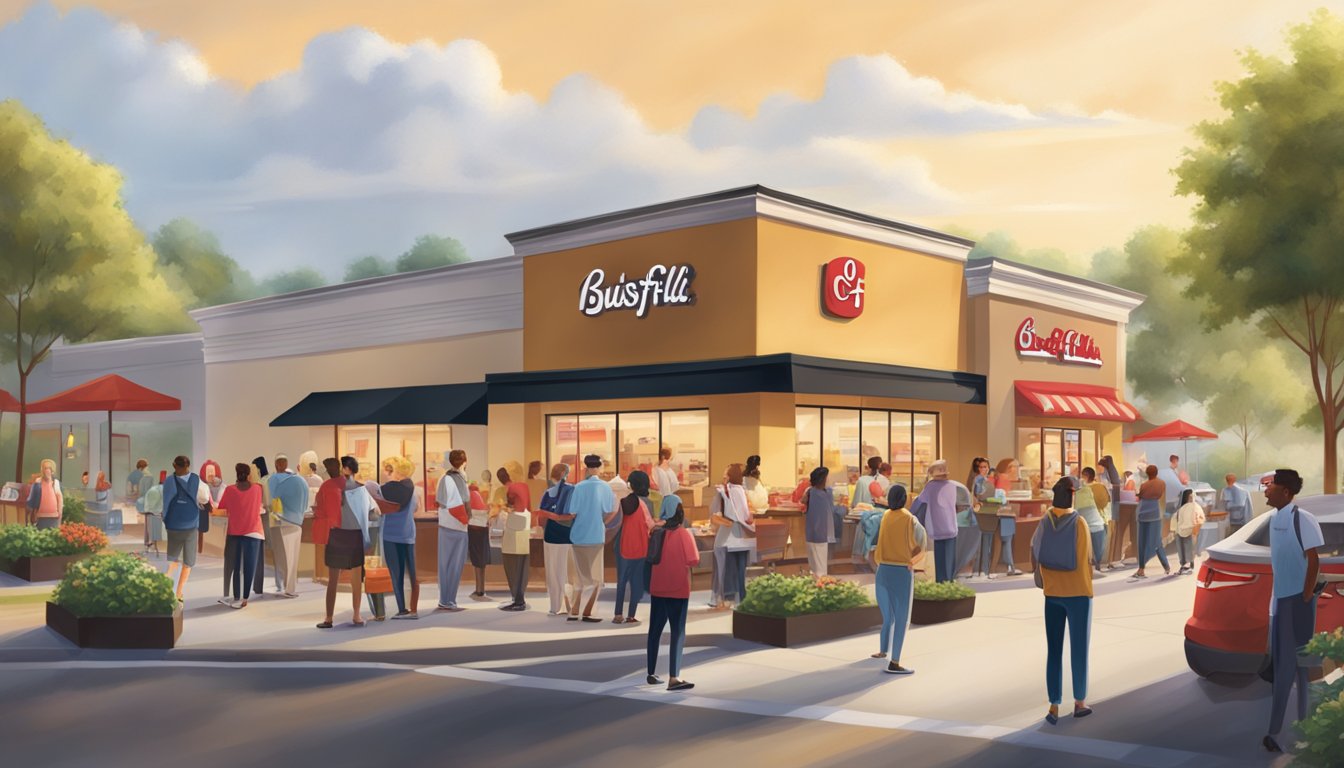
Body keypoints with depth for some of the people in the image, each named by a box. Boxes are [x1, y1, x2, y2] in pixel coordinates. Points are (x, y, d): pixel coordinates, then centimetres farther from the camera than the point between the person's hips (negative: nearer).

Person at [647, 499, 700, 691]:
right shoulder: (684, 534, -13)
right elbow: (694, 561, -16)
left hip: (657, 589, 5)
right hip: (678, 591, -4)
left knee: (655, 631, 14)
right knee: (678, 633, 0)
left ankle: (652, 674, 22)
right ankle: (673, 678, -7)